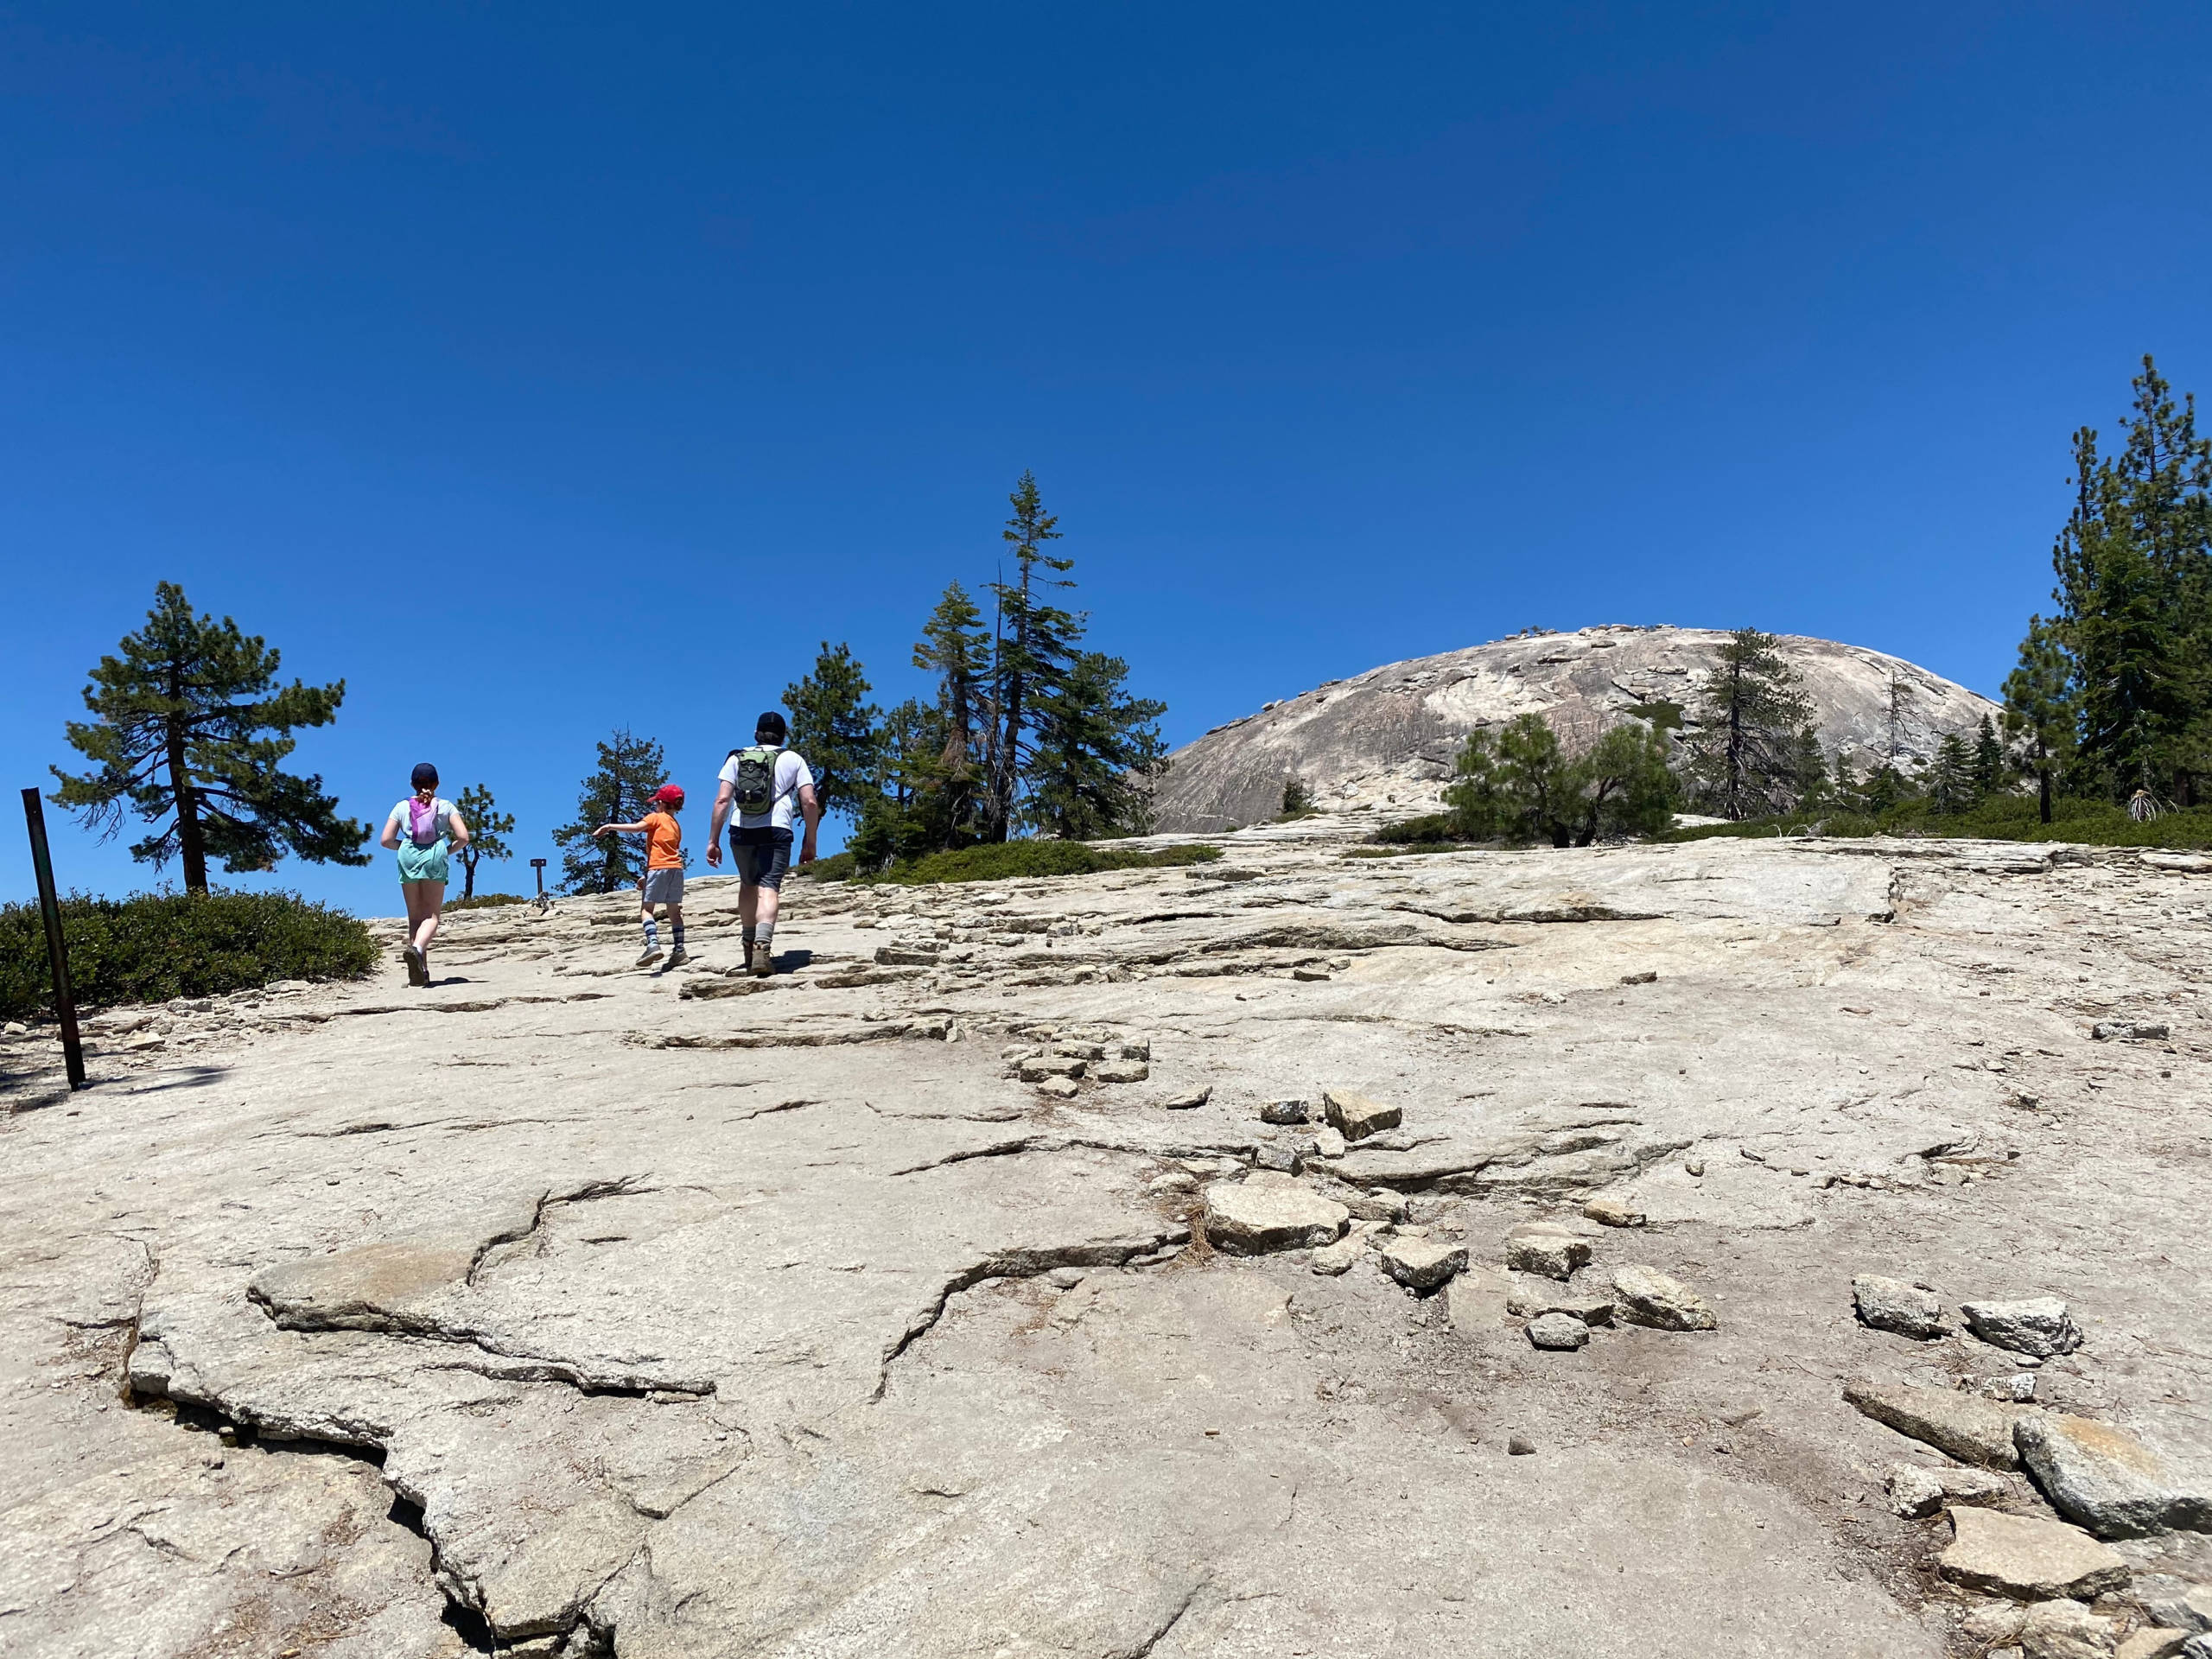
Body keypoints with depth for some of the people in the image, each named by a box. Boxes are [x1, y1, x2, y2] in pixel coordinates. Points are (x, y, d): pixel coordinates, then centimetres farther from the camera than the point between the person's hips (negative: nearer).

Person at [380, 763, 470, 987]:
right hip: (434, 856, -2)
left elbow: (386, 840, 5)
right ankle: (417, 948, -35)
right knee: (432, 915, -4)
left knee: (415, 916, 10)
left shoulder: (402, 807, 12)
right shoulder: (445, 806, 8)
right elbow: (463, 837, -3)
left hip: (408, 856, 2)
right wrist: (449, 849, 15)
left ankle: (420, 972, 5)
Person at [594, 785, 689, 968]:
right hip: (677, 869, 6)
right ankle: (679, 951, 6)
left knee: (647, 908, -4)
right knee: (674, 911, 10)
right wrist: (647, 877, 23)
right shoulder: (677, 826, 23)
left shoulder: (656, 818, 4)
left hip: (659, 868, -6)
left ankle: (653, 945, -22)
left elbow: (635, 828, -14)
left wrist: (609, 827, -6)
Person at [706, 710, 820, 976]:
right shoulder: (793, 760, 11)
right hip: (776, 831, -2)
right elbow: (810, 803, 1)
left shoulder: (737, 758, 13)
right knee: (768, 888, -9)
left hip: (741, 832, 2)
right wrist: (810, 842, 7)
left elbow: (722, 799, 2)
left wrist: (713, 840, 3)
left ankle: (750, 944, 27)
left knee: (748, 884, 22)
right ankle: (762, 947, -29)